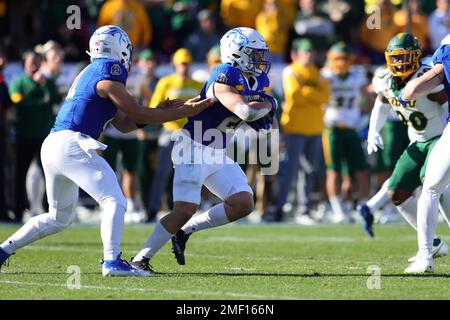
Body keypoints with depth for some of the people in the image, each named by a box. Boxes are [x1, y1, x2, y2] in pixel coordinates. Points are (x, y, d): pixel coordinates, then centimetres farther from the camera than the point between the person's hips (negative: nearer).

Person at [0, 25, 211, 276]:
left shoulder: (90, 75, 22)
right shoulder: (107, 77, -8)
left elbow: (124, 124, 22)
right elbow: (138, 115, -7)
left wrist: (158, 112, 13)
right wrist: (185, 112, -2)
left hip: (53, 146, 10)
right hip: (71, 145, -10)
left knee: (59, 217, 21)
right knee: (115, 202, -10)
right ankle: (112, 261, -22)